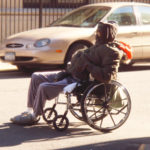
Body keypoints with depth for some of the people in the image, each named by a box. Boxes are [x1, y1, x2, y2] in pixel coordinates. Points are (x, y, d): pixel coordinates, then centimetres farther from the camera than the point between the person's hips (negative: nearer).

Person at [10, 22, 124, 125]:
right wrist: (67, 71, 10)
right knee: (36, 77, 9)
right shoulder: (99, 46, 16)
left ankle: (34, 117, -2)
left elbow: (106, 77, -26)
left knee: (44, 87, -22)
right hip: (72, 75, 11)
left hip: (81, 82, -11)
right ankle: (30, 111, 13)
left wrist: (88, 65, -22)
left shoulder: (111, 52, -15)